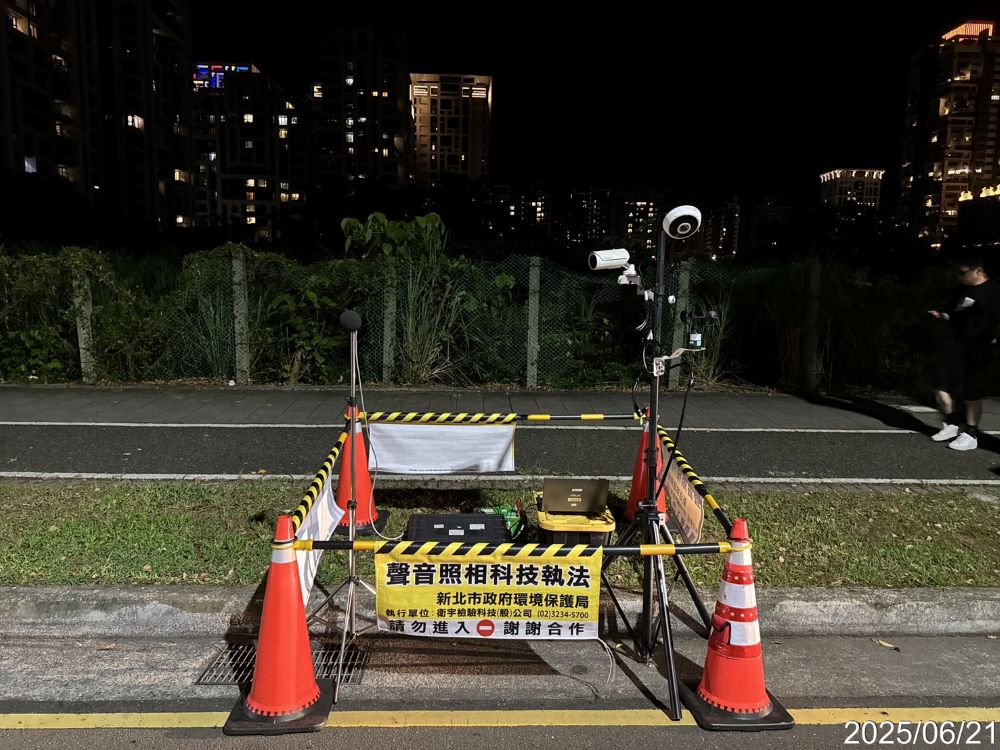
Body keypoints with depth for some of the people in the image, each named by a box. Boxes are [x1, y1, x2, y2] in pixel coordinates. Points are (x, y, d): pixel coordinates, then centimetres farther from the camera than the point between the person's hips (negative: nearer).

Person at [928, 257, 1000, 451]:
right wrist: (941, 316, 2)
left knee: (972, 393, 1)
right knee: (941, 387, 6)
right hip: (954, 347, 7)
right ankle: (953, 424, 24)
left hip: (976, 351, -7)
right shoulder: (961, 290, 13)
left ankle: (970, 435, 13)